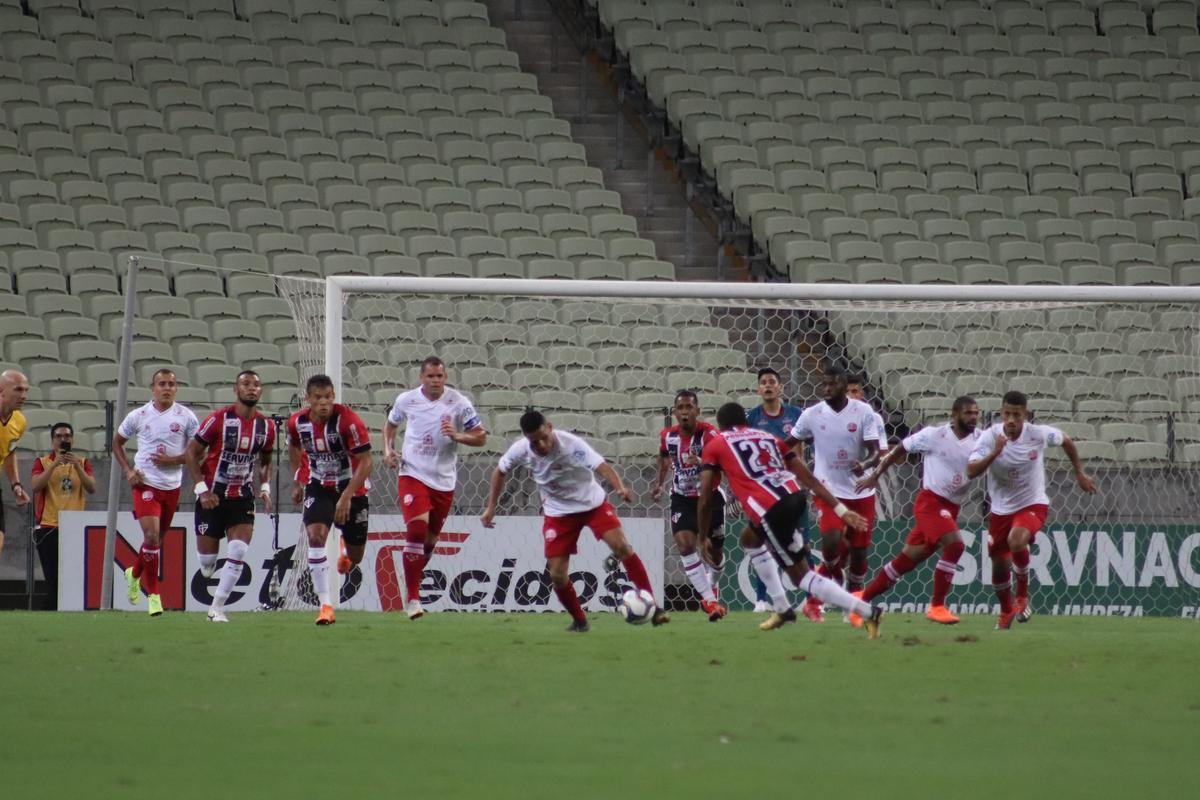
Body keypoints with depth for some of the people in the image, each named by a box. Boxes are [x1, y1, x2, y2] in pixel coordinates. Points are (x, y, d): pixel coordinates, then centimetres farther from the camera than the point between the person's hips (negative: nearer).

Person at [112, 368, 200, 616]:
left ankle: (134, 574, 43)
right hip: (146, 484, -2)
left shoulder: (185, 416, -2)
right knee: (151, 536, -16)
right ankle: (153, 594, -8)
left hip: (172, 486, 2)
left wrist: (174, 460, -15)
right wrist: (128, 470, -1)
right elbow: (117, 441, 12)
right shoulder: (138, 416, -1)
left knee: (157, 539, 14)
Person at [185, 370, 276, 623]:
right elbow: (191, 452, -6)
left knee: (238, 552, -15)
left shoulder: (266, 427, 2)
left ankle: (217, 608, -8)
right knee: (207, 559, 1)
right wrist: (202, 489, -13)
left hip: (242, 497, 3)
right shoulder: (218, 419, -12)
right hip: (212, 496, -3)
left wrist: (264, 488, 4)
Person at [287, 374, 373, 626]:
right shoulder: (297, 422, -11)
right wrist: (297, 481, 15)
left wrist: (346, 497, -27)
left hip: (351, 486, -2)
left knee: (356, 557, 9)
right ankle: (325, 606, -23)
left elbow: (365, 462, -22)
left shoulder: (348, 421, -25)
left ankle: (346, 555, 52)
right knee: (315, 537, -23)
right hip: (318, 488, 2)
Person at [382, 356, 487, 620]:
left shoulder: (458, 403, -5)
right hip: (412, 475, -2)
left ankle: (411, 585, 37)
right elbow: (391, 423, 19)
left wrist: (457, 435, -21)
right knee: (416, 529, -20)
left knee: (430, 539, 12)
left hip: (444, 480, 2)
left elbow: (481, 437, -3)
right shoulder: (406, 400, -1)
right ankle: (413, 598, -18)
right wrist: (388, 450, 2)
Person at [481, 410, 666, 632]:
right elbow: (500, 471, 5)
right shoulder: (520, 451, -16)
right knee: (557, 574, -6)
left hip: (593, 503, -3)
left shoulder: (571, 444, -28)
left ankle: (653, 608, -13)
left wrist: (620, 488, -59)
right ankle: (579, 621, 19)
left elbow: (602, 466, -40)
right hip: (558, 512, 3)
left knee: (621, 546, -21)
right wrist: (491, 508, 6)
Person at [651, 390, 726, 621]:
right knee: (685, 543, -20)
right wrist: (659, 483, 7)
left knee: (714, 551, 10)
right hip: (682, 498, 2)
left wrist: (701, 462, -51)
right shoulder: (667, 435, -7)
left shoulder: (709, 434, -21)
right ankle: (710, 600, -18)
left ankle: (711, 582, 47)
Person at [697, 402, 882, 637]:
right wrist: (842, 510, 14)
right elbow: (809, 478, 18)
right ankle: (781, 608, 31)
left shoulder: (714, 446, 15)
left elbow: (705, 500, 9)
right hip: (795, 496, 7)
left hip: (772, 510, -7)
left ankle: (867, 612, -12)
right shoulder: (768, 437, 27)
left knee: (801, 575, 1)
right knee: (749, 538, 33)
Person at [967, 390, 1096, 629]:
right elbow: (971, 471, -27)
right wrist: (994, 453, -42)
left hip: (1033, 504, -2)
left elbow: (1066, 441, 7)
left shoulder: (1039, 434, -15)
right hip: (1001, 509, 2)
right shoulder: (990, 437, -16)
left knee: (1016, 541, -32)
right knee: (999, 565, 7)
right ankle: (1006, 611, 35)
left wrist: (1080, 473, 14)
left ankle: (1023, 594, -6)